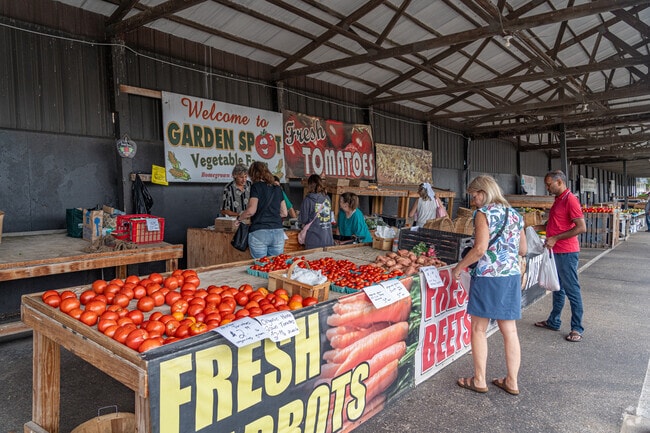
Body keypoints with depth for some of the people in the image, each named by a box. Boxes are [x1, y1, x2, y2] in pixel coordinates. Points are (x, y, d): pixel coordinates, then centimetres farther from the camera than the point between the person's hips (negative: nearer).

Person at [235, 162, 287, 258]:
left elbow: (251, 210, -11)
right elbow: (284, 213, 18)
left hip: (259, 233, -5)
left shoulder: (256, 186, -1)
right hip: (278, 232, 5)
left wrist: (239, 218, 5)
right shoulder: (277, 188, 15)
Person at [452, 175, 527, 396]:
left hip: (488, 276, -7)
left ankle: (479, 380, 15)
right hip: (512, 277, 7)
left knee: (479, 329, 6)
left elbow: (480, 249, -18)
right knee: (509, 330, 12)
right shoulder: (515, 214, 12)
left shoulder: (484, 213, -9)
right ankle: (512, 381, 21)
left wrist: (458, 267, -8)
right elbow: (523, 250, 17)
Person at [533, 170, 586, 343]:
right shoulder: (558, 200, 14)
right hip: (556, 251, 10)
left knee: (572, 290, 0)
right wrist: (539, 227, 7)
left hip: (567, 253, -10)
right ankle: (553, 321, 29)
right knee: (558, 288, 17)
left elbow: (581, 227, -21)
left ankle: (577, 329, 9)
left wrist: (555, 238, -21)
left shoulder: (570, 200, -15)